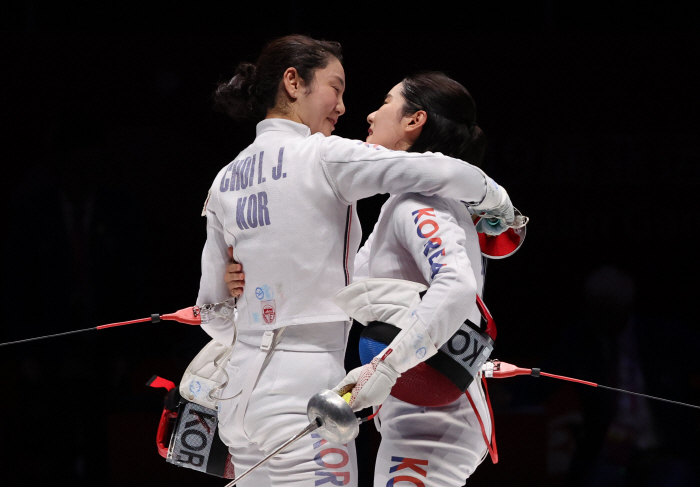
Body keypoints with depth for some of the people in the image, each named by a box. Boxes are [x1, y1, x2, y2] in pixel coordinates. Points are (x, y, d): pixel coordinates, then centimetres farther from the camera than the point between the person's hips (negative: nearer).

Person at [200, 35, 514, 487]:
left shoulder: (226, 181, 12)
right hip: (304, 392, -7)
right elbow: (443, 173, -16)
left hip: (241, 394, 8)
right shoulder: (323, 156, -9)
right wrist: (497, 199, 4)